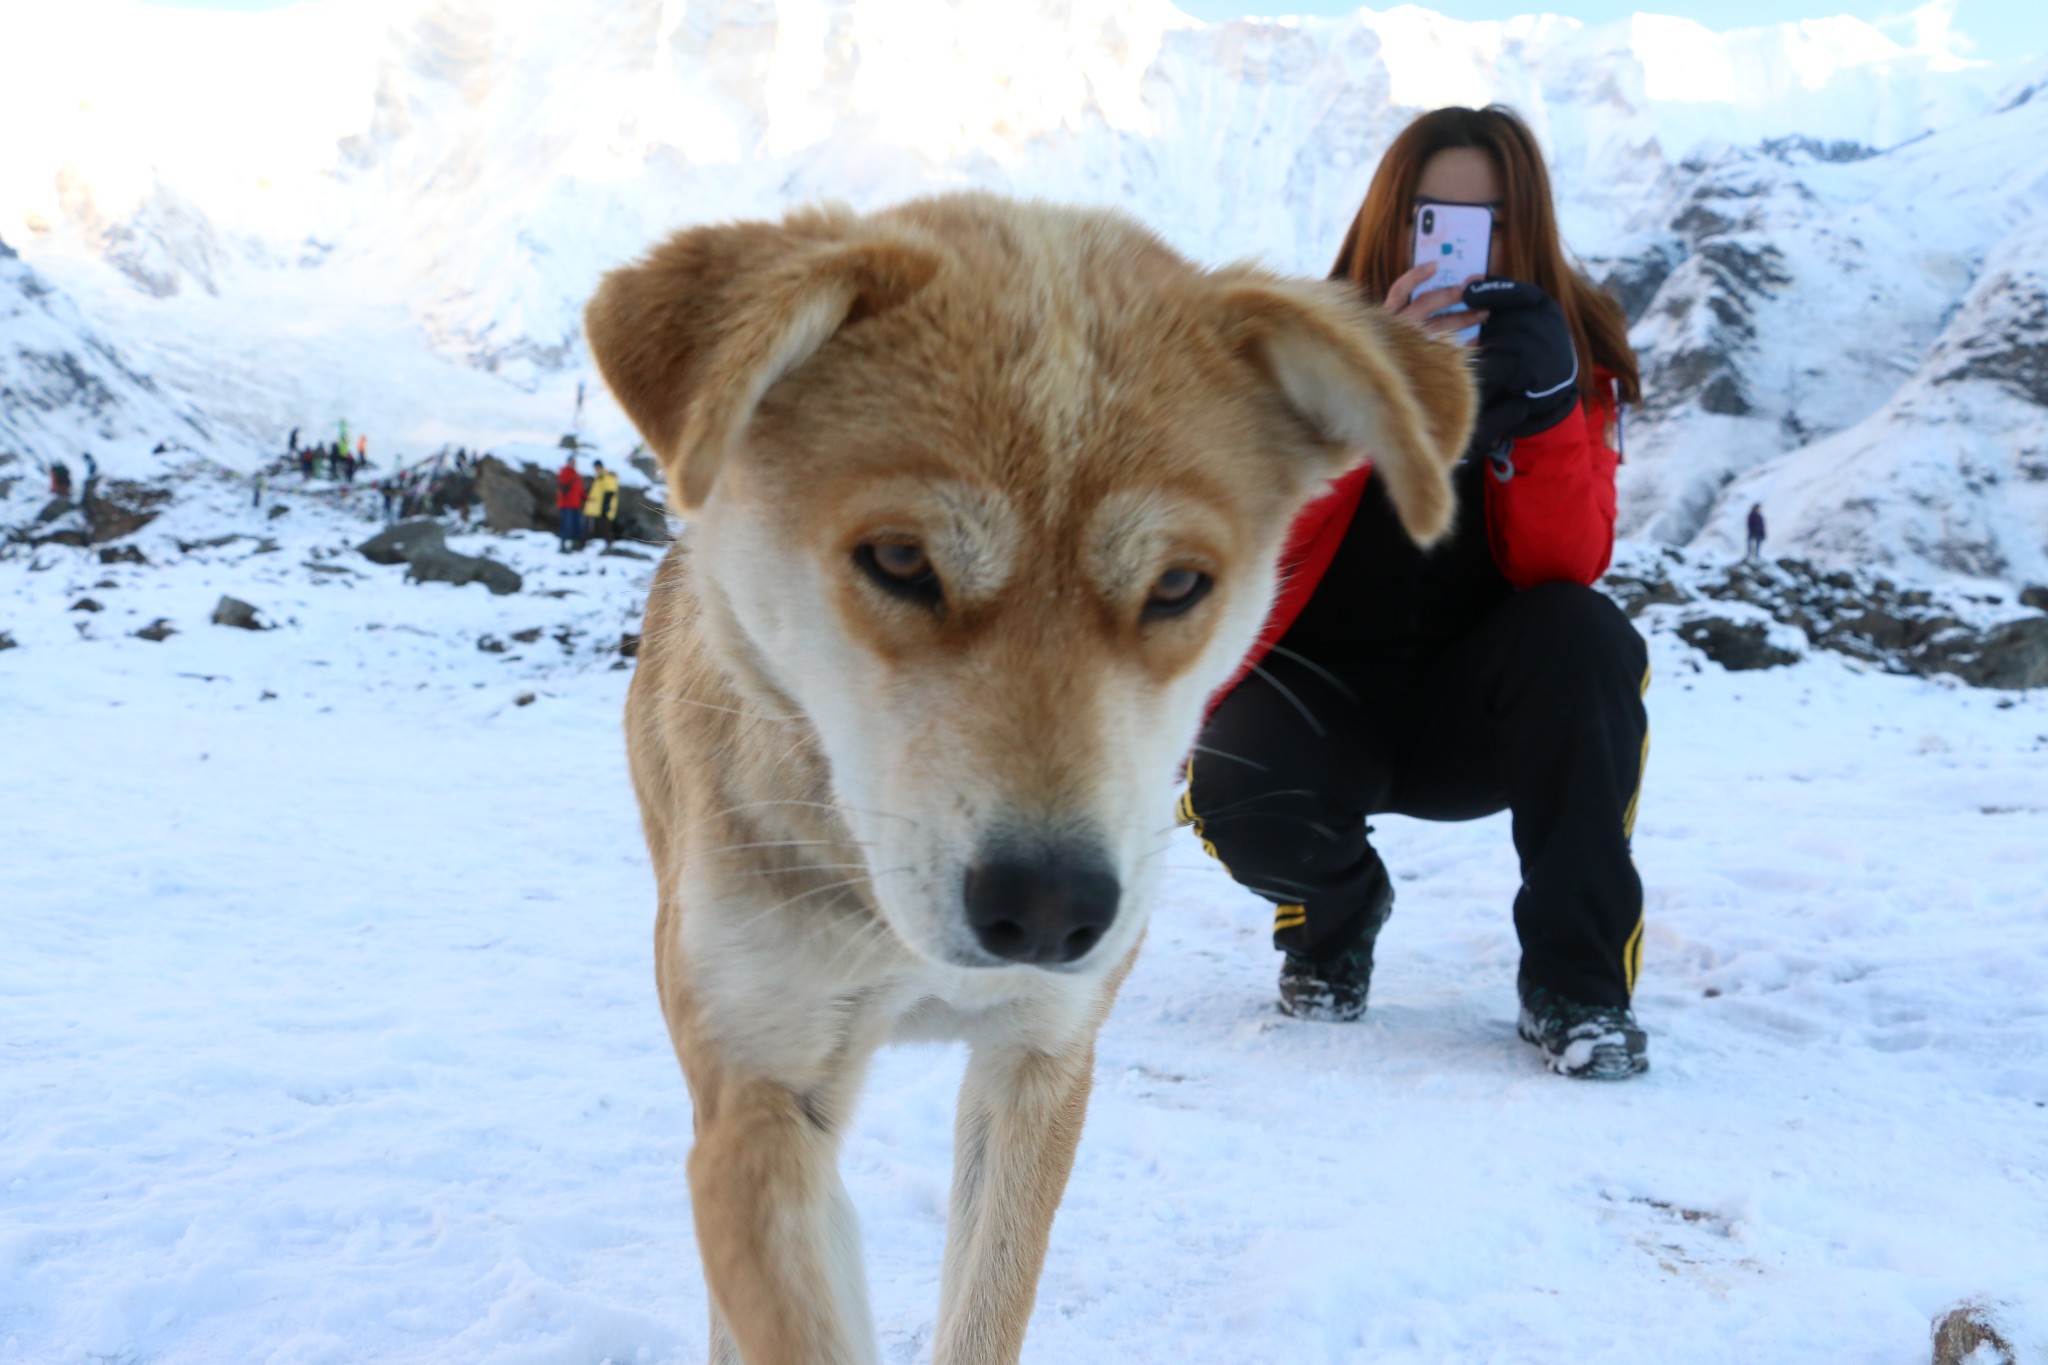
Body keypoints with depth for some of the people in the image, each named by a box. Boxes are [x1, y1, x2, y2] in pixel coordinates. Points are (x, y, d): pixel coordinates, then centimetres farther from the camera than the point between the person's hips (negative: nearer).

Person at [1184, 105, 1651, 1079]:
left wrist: (1542, 406, -32)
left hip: (1471, 708, 1)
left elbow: (1566, 569, -18)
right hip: (1321, 687, -1)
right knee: (1238, 799, -32)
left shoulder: (1572, 360, -4)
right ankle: (1334, 913, 8)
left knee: (1585, 637, -30)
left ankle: (1576, 983, -17)